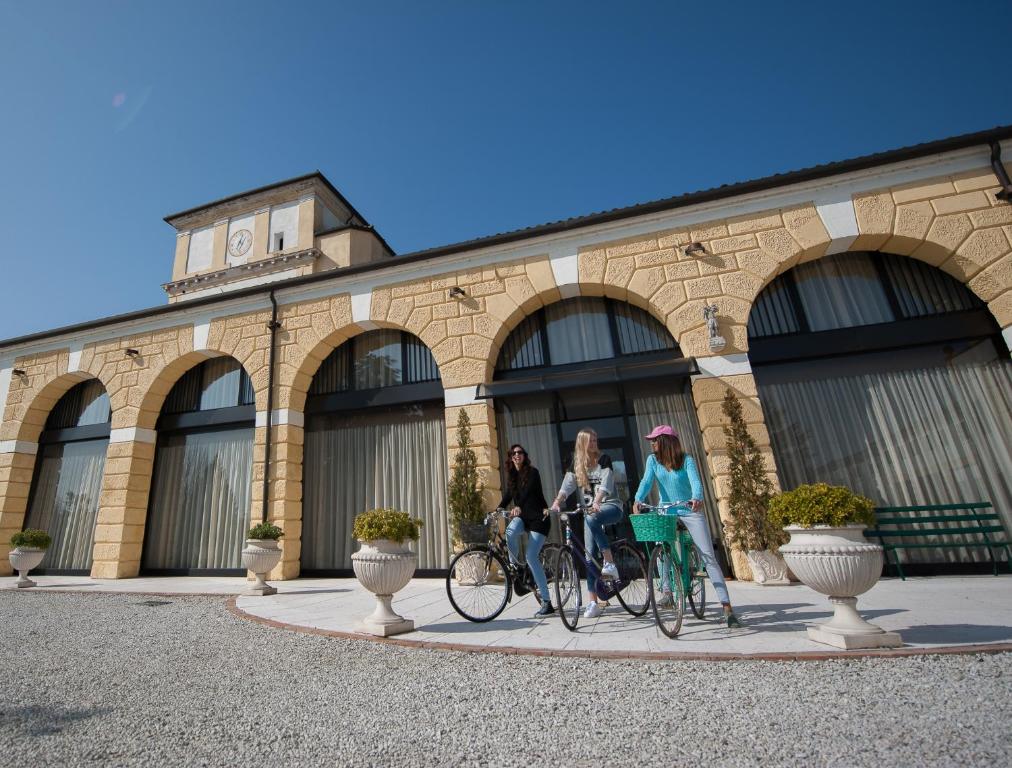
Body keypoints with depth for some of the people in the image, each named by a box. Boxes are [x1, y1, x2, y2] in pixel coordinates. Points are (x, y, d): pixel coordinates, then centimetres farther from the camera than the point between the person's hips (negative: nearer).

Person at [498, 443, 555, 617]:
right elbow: (507, 496, 6)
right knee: (510, 532, -30)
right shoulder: (511, 476, 9)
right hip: (522, 517, 5)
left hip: (538, 517, -5)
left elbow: (527, 491, -27)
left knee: (531, 557, -15)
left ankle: (547, 602, -4)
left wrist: (518, 507, -44)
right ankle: (515, 566, -1)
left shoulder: (532, 472, -10)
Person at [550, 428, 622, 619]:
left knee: (591, 520, -36)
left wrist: (597, 502, -39)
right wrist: (556, 502, -28)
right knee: (590, 555, -3)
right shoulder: (576, 465, 4)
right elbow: (567, 485, -9)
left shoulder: (604, 461, -6)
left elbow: (605, 484, -21)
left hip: (610, 506, -4)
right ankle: (593, 602, 4)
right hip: (591, 510, 4)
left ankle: (610, 563, -24)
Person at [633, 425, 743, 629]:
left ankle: (727, 608, -2)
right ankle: (667, 591, -2)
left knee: (709, 557, -5)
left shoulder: (687, 460, -13)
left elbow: (696, 482, -28)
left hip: (690, 511, -2)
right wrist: (638, 500, -35)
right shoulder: (653, 460, -4)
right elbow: (646, 481, -16)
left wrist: (697, 498, -49)